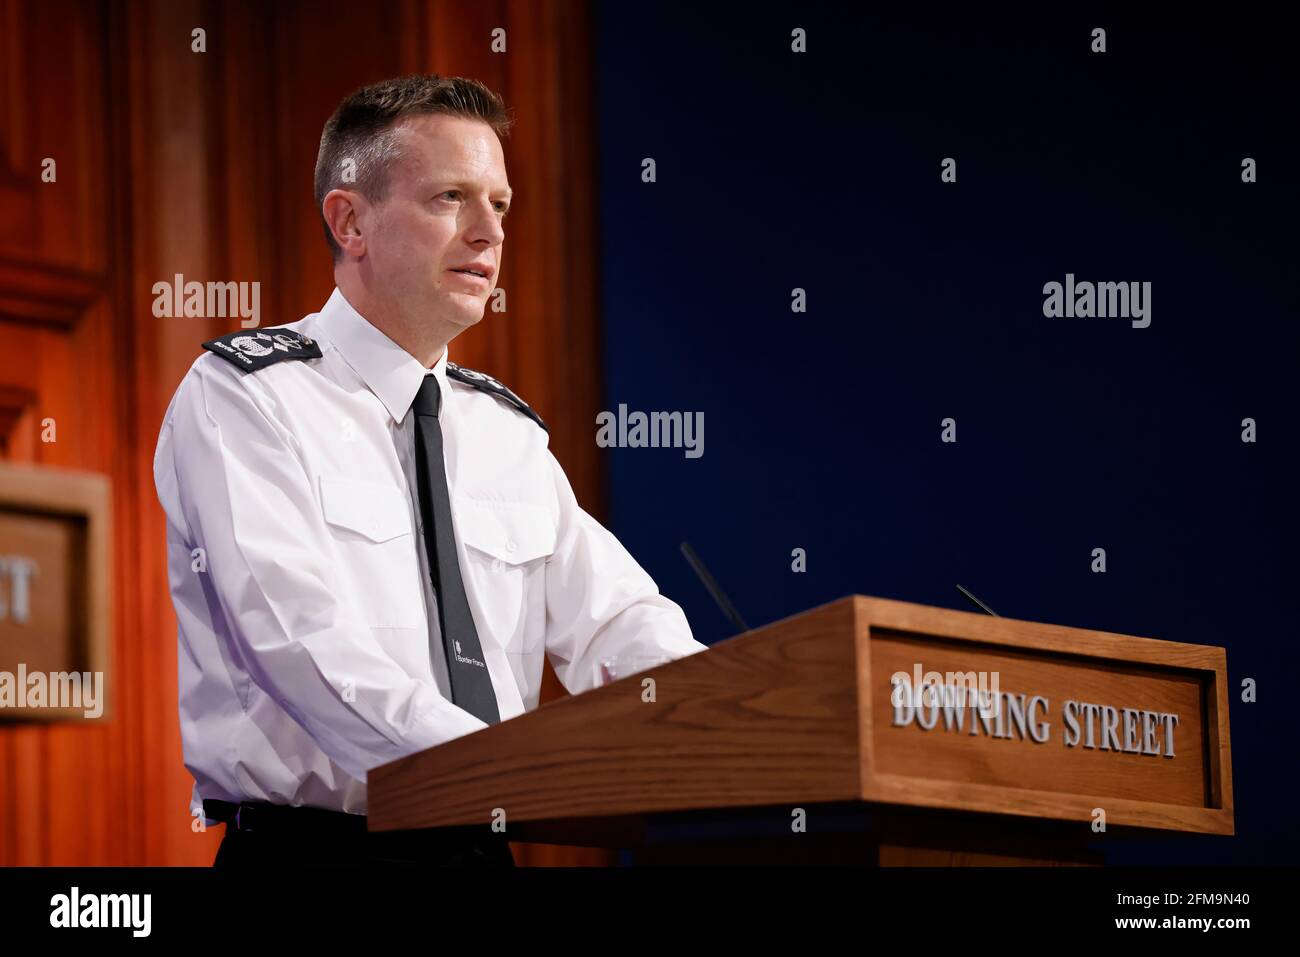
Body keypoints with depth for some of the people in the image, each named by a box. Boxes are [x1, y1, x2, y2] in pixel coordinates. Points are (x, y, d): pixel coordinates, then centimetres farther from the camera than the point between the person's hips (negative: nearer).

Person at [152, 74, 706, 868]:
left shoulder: (509, 434, 18)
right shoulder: (243, 398, -2)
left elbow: (615, 625, 8)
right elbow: (300, 641, -16)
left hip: (484, 846, 6)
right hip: (311, 841, -5)